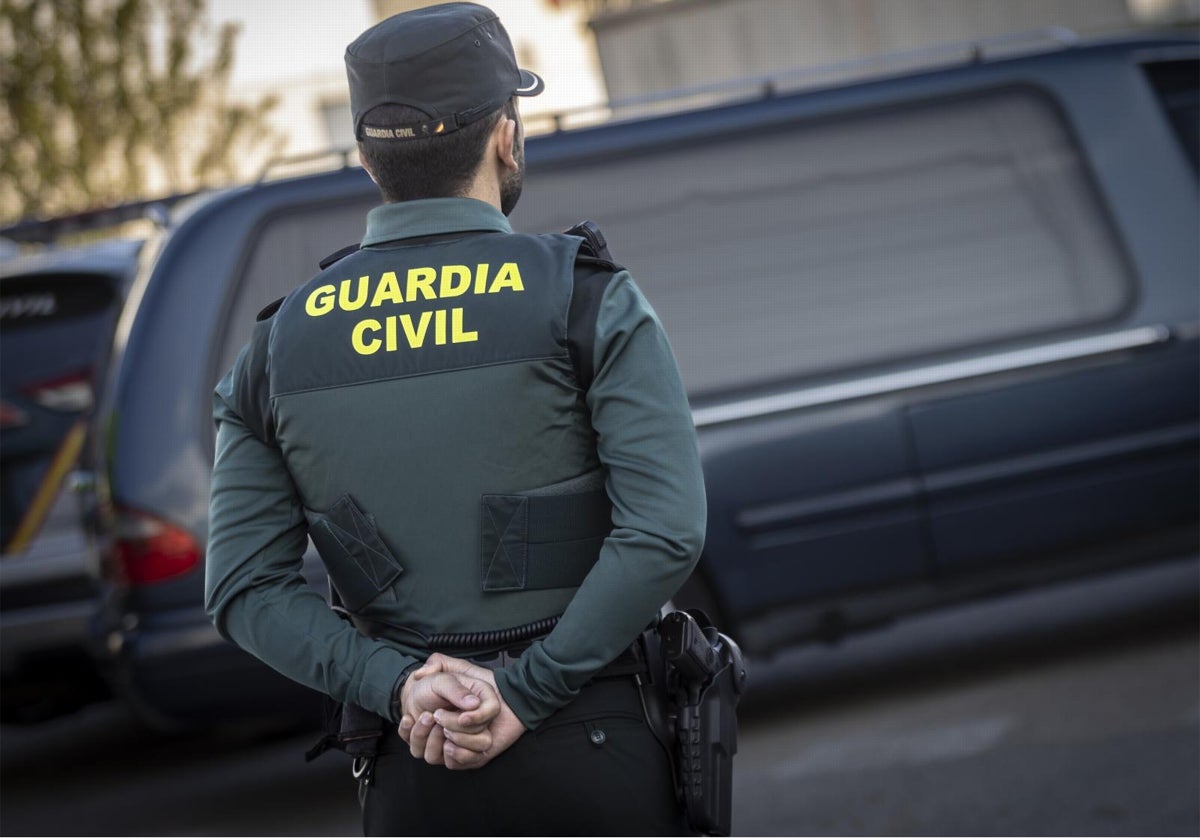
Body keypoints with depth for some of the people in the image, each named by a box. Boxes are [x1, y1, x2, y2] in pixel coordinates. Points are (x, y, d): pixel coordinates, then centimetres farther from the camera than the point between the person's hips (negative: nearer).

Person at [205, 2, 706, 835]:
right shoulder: (587, 298, -5)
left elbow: (244, 589, -1)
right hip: (592, 752, -3)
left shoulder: (280, 344, 5)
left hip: (412, 767, 3)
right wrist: (522, 696, -14)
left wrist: (400, 684, -9)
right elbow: (666, 531, -15)